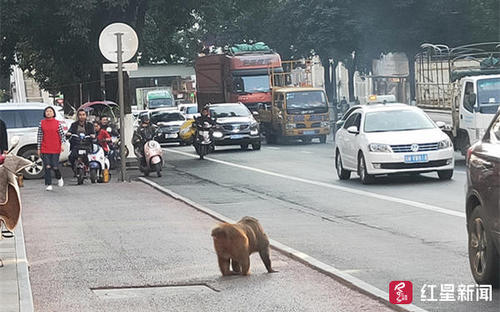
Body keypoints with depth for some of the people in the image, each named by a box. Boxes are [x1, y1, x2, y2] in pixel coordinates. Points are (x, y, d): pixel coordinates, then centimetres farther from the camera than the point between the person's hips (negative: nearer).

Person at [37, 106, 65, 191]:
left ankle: (59, 178, 27)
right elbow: (39, 136, 7)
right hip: (45, 149, 1)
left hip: (55, 149, -1)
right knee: (47, 167, -4)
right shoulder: (42, 123, 6)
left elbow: (62, 134, 5)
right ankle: (49, 185, 2)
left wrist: (62, 144, -8)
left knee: (55, 167, -4)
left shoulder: (57, 123, 4)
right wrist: (38, 148, 5)